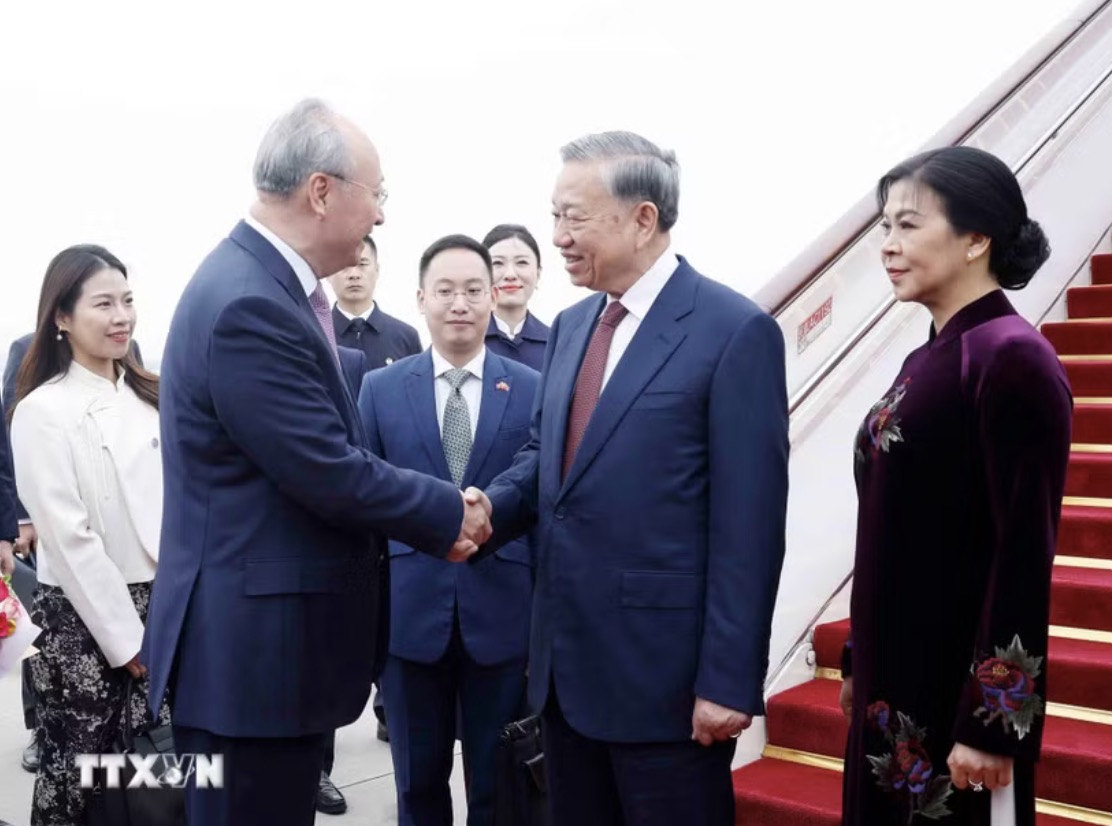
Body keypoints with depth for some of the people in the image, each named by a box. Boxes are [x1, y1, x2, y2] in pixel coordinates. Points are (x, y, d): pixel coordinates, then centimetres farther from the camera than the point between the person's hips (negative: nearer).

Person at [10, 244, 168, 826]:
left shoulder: (149, 397, 9)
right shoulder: (44, 411, -9)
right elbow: (68, 538, -12)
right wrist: (125, 636, -11)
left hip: (163, 609, 5)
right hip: (87, 619, -5)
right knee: (79, 778, 6)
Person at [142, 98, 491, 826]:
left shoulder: (269, 284, 9)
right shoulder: (249, 303, -23)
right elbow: (331, 476, -23)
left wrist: (436, 514, 3)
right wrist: (450, 514, -8)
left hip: (273, 635, 10)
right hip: (253, 649, -10)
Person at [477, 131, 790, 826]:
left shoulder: (734, 332, -12)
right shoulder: (571, 325, 11)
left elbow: (748, 525, -15)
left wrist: (727, 679, -16)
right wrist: (488, 510, -4)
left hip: (665, 670, -7)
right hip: (566, 662, 7)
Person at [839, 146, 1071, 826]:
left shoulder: (1011, 358, -16)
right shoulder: (928, 360, 9)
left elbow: (1025, 551, -19)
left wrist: (987, 725, -19)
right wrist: (860, 666, 16)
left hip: (964, 686, -8)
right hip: (897, 673, 8)